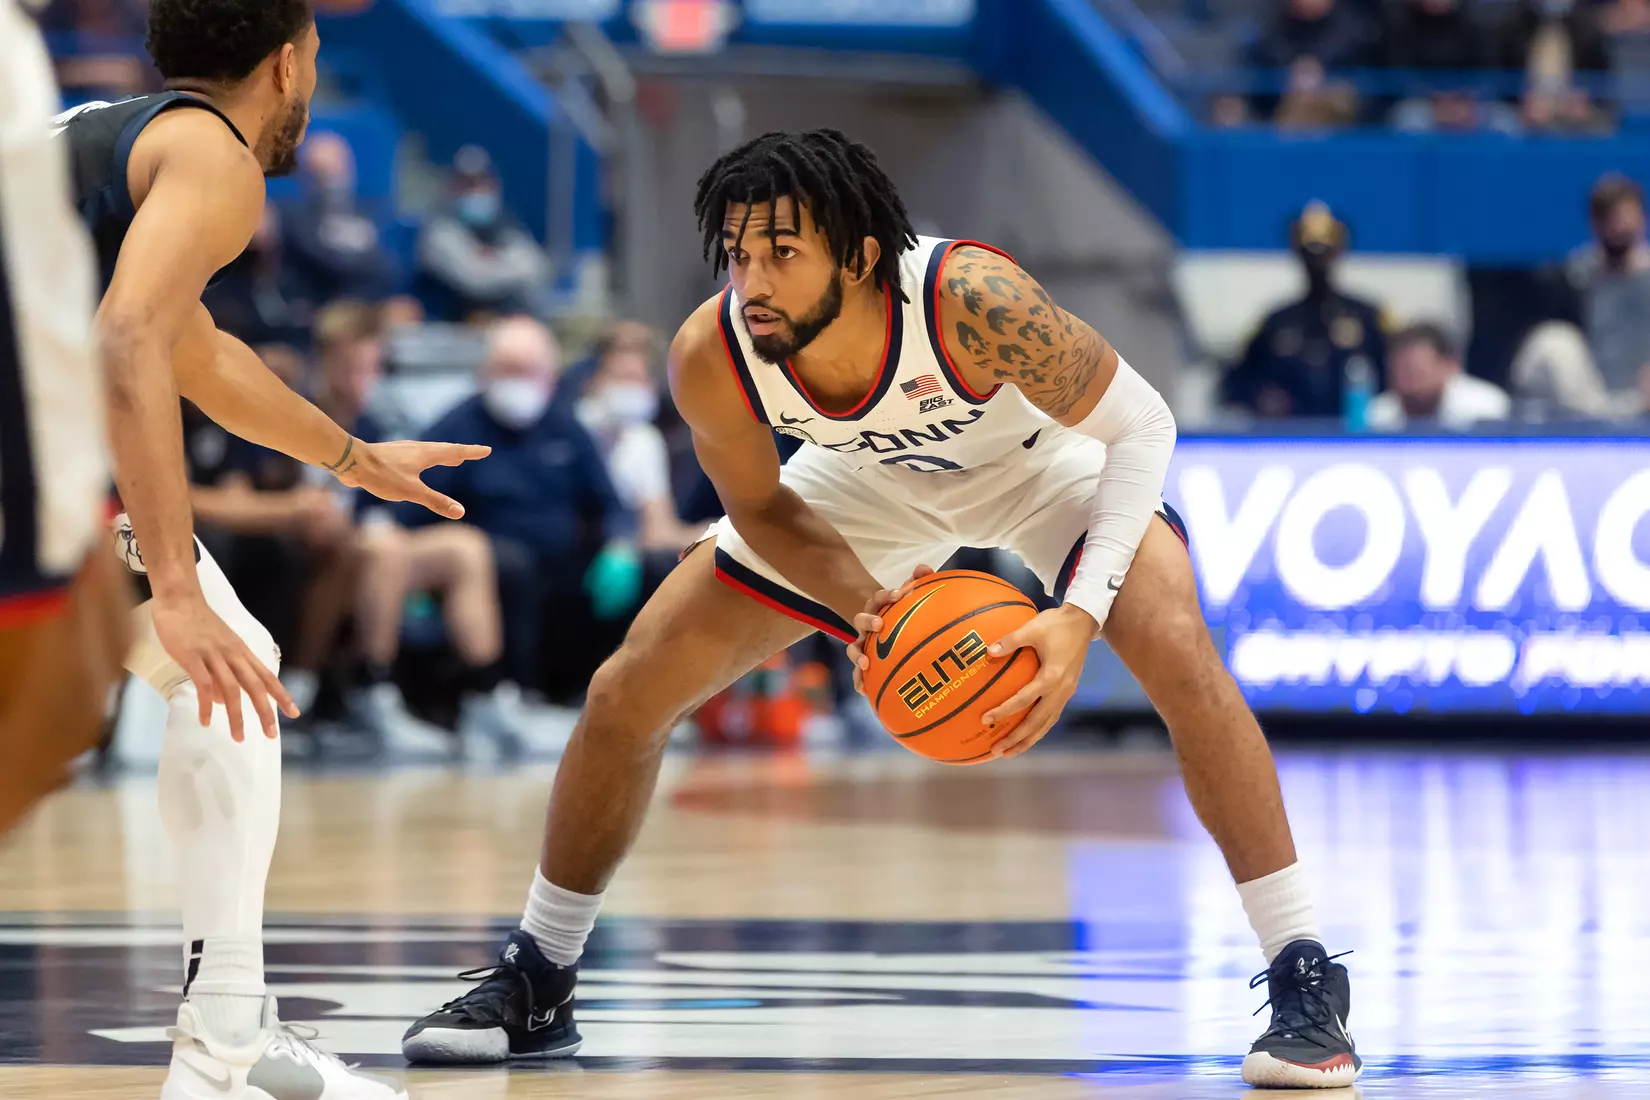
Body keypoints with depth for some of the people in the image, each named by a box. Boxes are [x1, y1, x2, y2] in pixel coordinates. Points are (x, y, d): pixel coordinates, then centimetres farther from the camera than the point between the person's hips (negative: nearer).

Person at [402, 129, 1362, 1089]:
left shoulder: (972, 300, -42)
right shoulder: (709, 359, -32)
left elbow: (1141, 423, -27)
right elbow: (760, 507, -10)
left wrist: (1081, 615, -38)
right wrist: (859, 605, -30)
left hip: (1040, 455, -3)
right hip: (870, 478, 3)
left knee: (1180, 652, -29)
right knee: (627, 695, -2)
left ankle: (1307, 983, -18)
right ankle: (535, 985, 19)